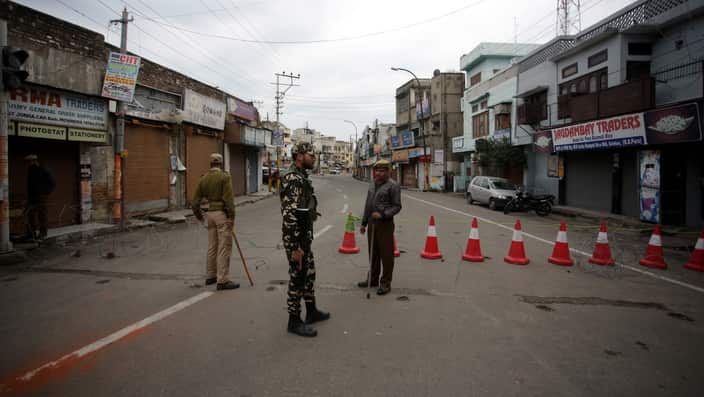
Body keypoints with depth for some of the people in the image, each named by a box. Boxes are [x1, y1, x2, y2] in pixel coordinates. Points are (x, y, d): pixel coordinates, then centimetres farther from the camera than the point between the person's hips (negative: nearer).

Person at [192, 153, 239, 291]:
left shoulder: (203, 179, 8)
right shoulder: (225, 176, -10)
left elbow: (195, 201, 9)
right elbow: (228, 199, -17)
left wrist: (199, 215, 24)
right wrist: (231, 217, -13)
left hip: (210, 213, 7)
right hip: (222, 213, -7)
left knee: (212, 247, 17)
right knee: (224, 248, -4)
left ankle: (210, 276, 28)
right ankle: (222, 281, -3)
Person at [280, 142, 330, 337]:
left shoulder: (302, 177, 12)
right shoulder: (293, 178, -21)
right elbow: (289, 216, -26)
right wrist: (295, 247, -26)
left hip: (304, 236, 10)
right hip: (296, 239, -10)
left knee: (309, 273, 20)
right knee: (297, 278, 1)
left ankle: (312, 311, 35)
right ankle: (294, 321, 16)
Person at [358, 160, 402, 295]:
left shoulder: (393, 186, -7)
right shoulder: (373, 185, 15)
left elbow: (397, 206, -10)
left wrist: (382, 214, -22)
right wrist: (364, 223, 18)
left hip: (385, 224, -7)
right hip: (372, 223, 7)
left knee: (386, 255, 0)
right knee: (373, 254, 15)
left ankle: (385, 283, 11)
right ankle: (373, 279, 29)